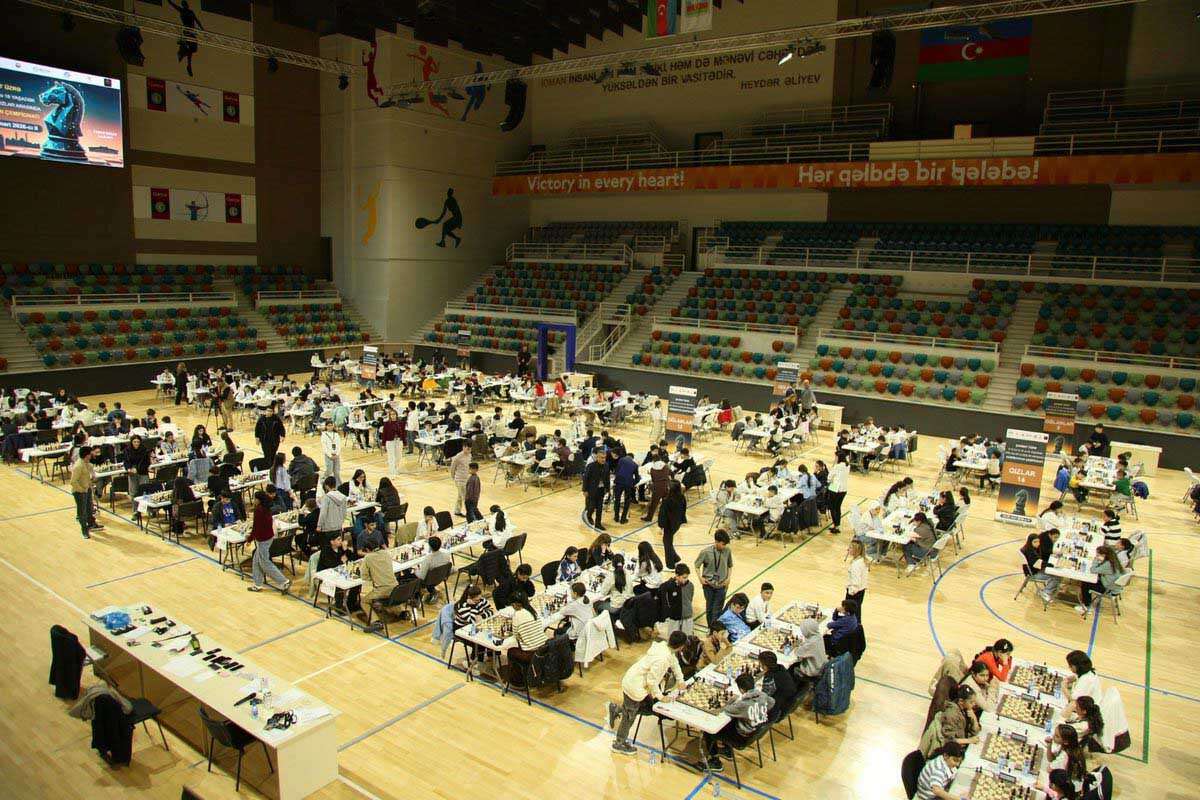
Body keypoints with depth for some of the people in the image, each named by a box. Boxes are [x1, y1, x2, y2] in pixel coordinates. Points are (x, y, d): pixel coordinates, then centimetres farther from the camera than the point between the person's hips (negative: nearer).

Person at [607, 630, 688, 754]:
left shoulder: (664, 646, -6)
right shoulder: (662, 658, -33)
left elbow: (674, 662, 15)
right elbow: (652, 680, -26)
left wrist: (680, 679, 15)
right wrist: (660, 696, -14)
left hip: (633, 681, 8)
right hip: (634, 687, -8)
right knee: (629, 717, 13)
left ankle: (616, 710, 35)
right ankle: (619, 744, 32)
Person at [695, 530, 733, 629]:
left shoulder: (727, 551, -8)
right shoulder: (706, 552, -14)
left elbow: (730, 566, 9)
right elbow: (697, 565, 1)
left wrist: (728, 578, -1)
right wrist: (700, 578, -7)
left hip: (721, 585, 1)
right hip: (708, 584, -1)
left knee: (718, 610, -1)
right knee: (709, 607, 12)